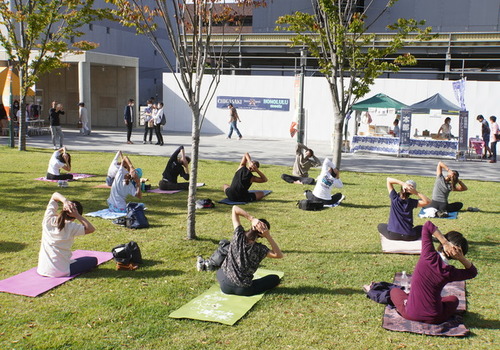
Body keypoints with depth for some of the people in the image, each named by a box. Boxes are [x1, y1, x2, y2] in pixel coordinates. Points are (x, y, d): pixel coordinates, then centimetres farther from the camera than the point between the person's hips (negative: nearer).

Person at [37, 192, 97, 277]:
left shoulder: (48, 219, -8)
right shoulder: (71, 227, -20)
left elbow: (55, 195, 2)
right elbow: (91, 229, -14)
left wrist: (64, 200, -18)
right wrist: (77, 216, -20)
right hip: (61, 272, -4)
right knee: (93, 260, 9)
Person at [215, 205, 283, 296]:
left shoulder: (239, 236, -13)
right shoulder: (259, 249, -20)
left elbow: (235, 208, -11)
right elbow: (279, 255, -12)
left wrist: (251, 218, -24)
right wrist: (268, 237, -21)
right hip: (243, 290, -3)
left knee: (219, 271, 39)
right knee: (275, 278, 11)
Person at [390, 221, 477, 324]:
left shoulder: (429, 256, -16)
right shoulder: (450, 272, -12)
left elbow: (428, 225, -10)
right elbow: (472, 272, 10)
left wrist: (445, 242, -17)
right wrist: (462, 258, -8)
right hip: (434, 318, -1)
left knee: (394, 291, 31)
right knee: (453, 299, 32)